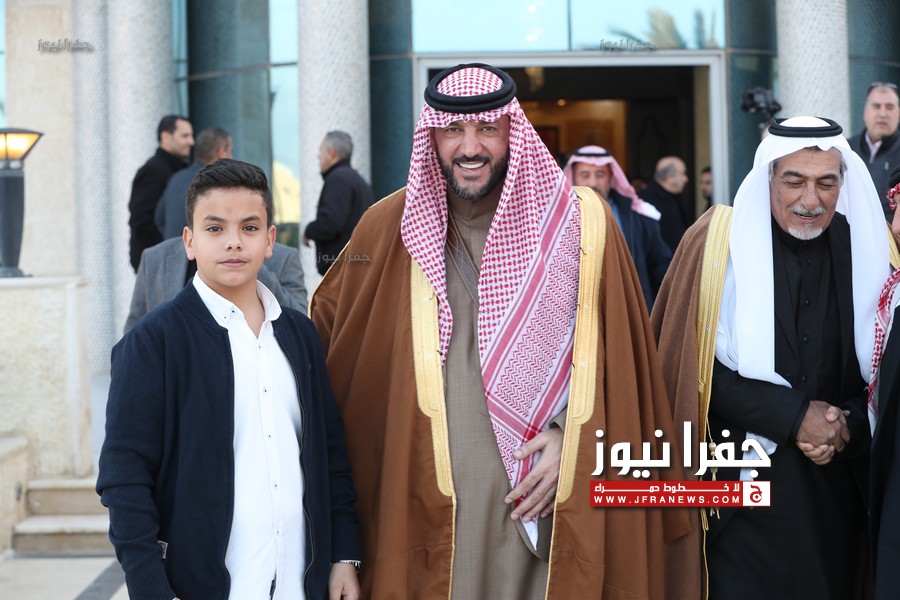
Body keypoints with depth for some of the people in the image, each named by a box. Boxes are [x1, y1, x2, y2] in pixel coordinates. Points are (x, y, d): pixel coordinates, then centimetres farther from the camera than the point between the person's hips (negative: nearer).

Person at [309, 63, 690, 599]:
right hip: (428, 508, 1)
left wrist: (572, 436, -8)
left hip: (544, 508, 0)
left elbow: (620, 357, 5)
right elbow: (327, 328, 15)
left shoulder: (580, 222, 0)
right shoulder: (389, 226, 4)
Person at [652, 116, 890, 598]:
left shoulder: (867, 248, 2)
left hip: (837, 486, 3)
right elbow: (696, 365, -9)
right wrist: (791, 415, -16)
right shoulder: (720, 241, -7)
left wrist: (846, 426, -13)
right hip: (743, 480, -3)